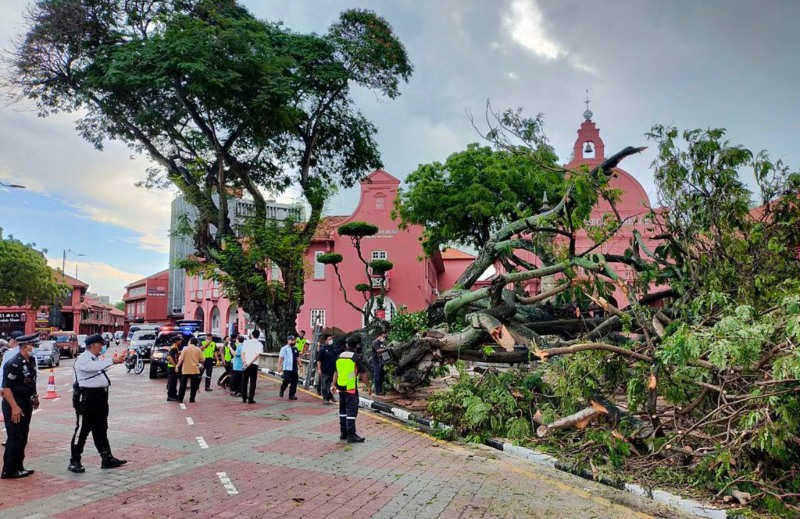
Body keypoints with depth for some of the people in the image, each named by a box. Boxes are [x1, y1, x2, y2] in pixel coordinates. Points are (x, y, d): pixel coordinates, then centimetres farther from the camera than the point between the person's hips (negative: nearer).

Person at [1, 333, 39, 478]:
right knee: (15, 439, -2)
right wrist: (14, 407, -23)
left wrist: (34, 396, 18)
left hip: (26, 403, 9)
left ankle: (18, 467, 25)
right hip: (14, 405, -9)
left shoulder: (31, 361, 6)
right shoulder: (13, 364, -20)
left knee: (22, 438, 15)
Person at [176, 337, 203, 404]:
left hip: (185, 370, -1)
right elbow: (201, 360, 1)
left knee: (183, 385, 8)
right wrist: (201, 364, 21)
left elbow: (181, 359, -10)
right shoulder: (198, 350, 1)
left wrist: (177, 366, -2)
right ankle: (192, 399, 10)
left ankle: (180, 399, 10)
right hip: (195, 370, 1)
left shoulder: (185, 349, -3)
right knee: (193, 386, 9)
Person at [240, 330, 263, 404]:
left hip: (245, 364, 2)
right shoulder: (259, 344, -2)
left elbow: (242, 353, -2)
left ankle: (244, 398, 15)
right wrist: (250, 363, -14)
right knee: (252, 382, 3)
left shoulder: (246, 342, 6)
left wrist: (244, 362, -9)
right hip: (254, 365, -2)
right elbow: (257, 355, -14)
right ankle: (250, 399, 0)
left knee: (244, 381, 12)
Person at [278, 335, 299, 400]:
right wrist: (280, 367, -11)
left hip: (294, 369, 6)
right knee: (286, 381, -6)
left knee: (294, 382, 4)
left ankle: (292, 395, 12)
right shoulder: (284, 348, -4)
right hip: (287, 369, -6)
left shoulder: (295, 349, 13)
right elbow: (280, 358, -6)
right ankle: (281, 392, 20)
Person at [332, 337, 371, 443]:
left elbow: (336, 372, 14)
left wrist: (334, 384, 21)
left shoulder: (340, 356, 10)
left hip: (341, 387, 7)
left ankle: (343, 433, 21)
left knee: (343, 410, 15)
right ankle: (351, 435, -6)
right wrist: (368, 386, -5)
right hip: (351, 387, -7)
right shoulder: (357, 357, -10)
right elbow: (363, 373, -10)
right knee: (351, 410, -5)